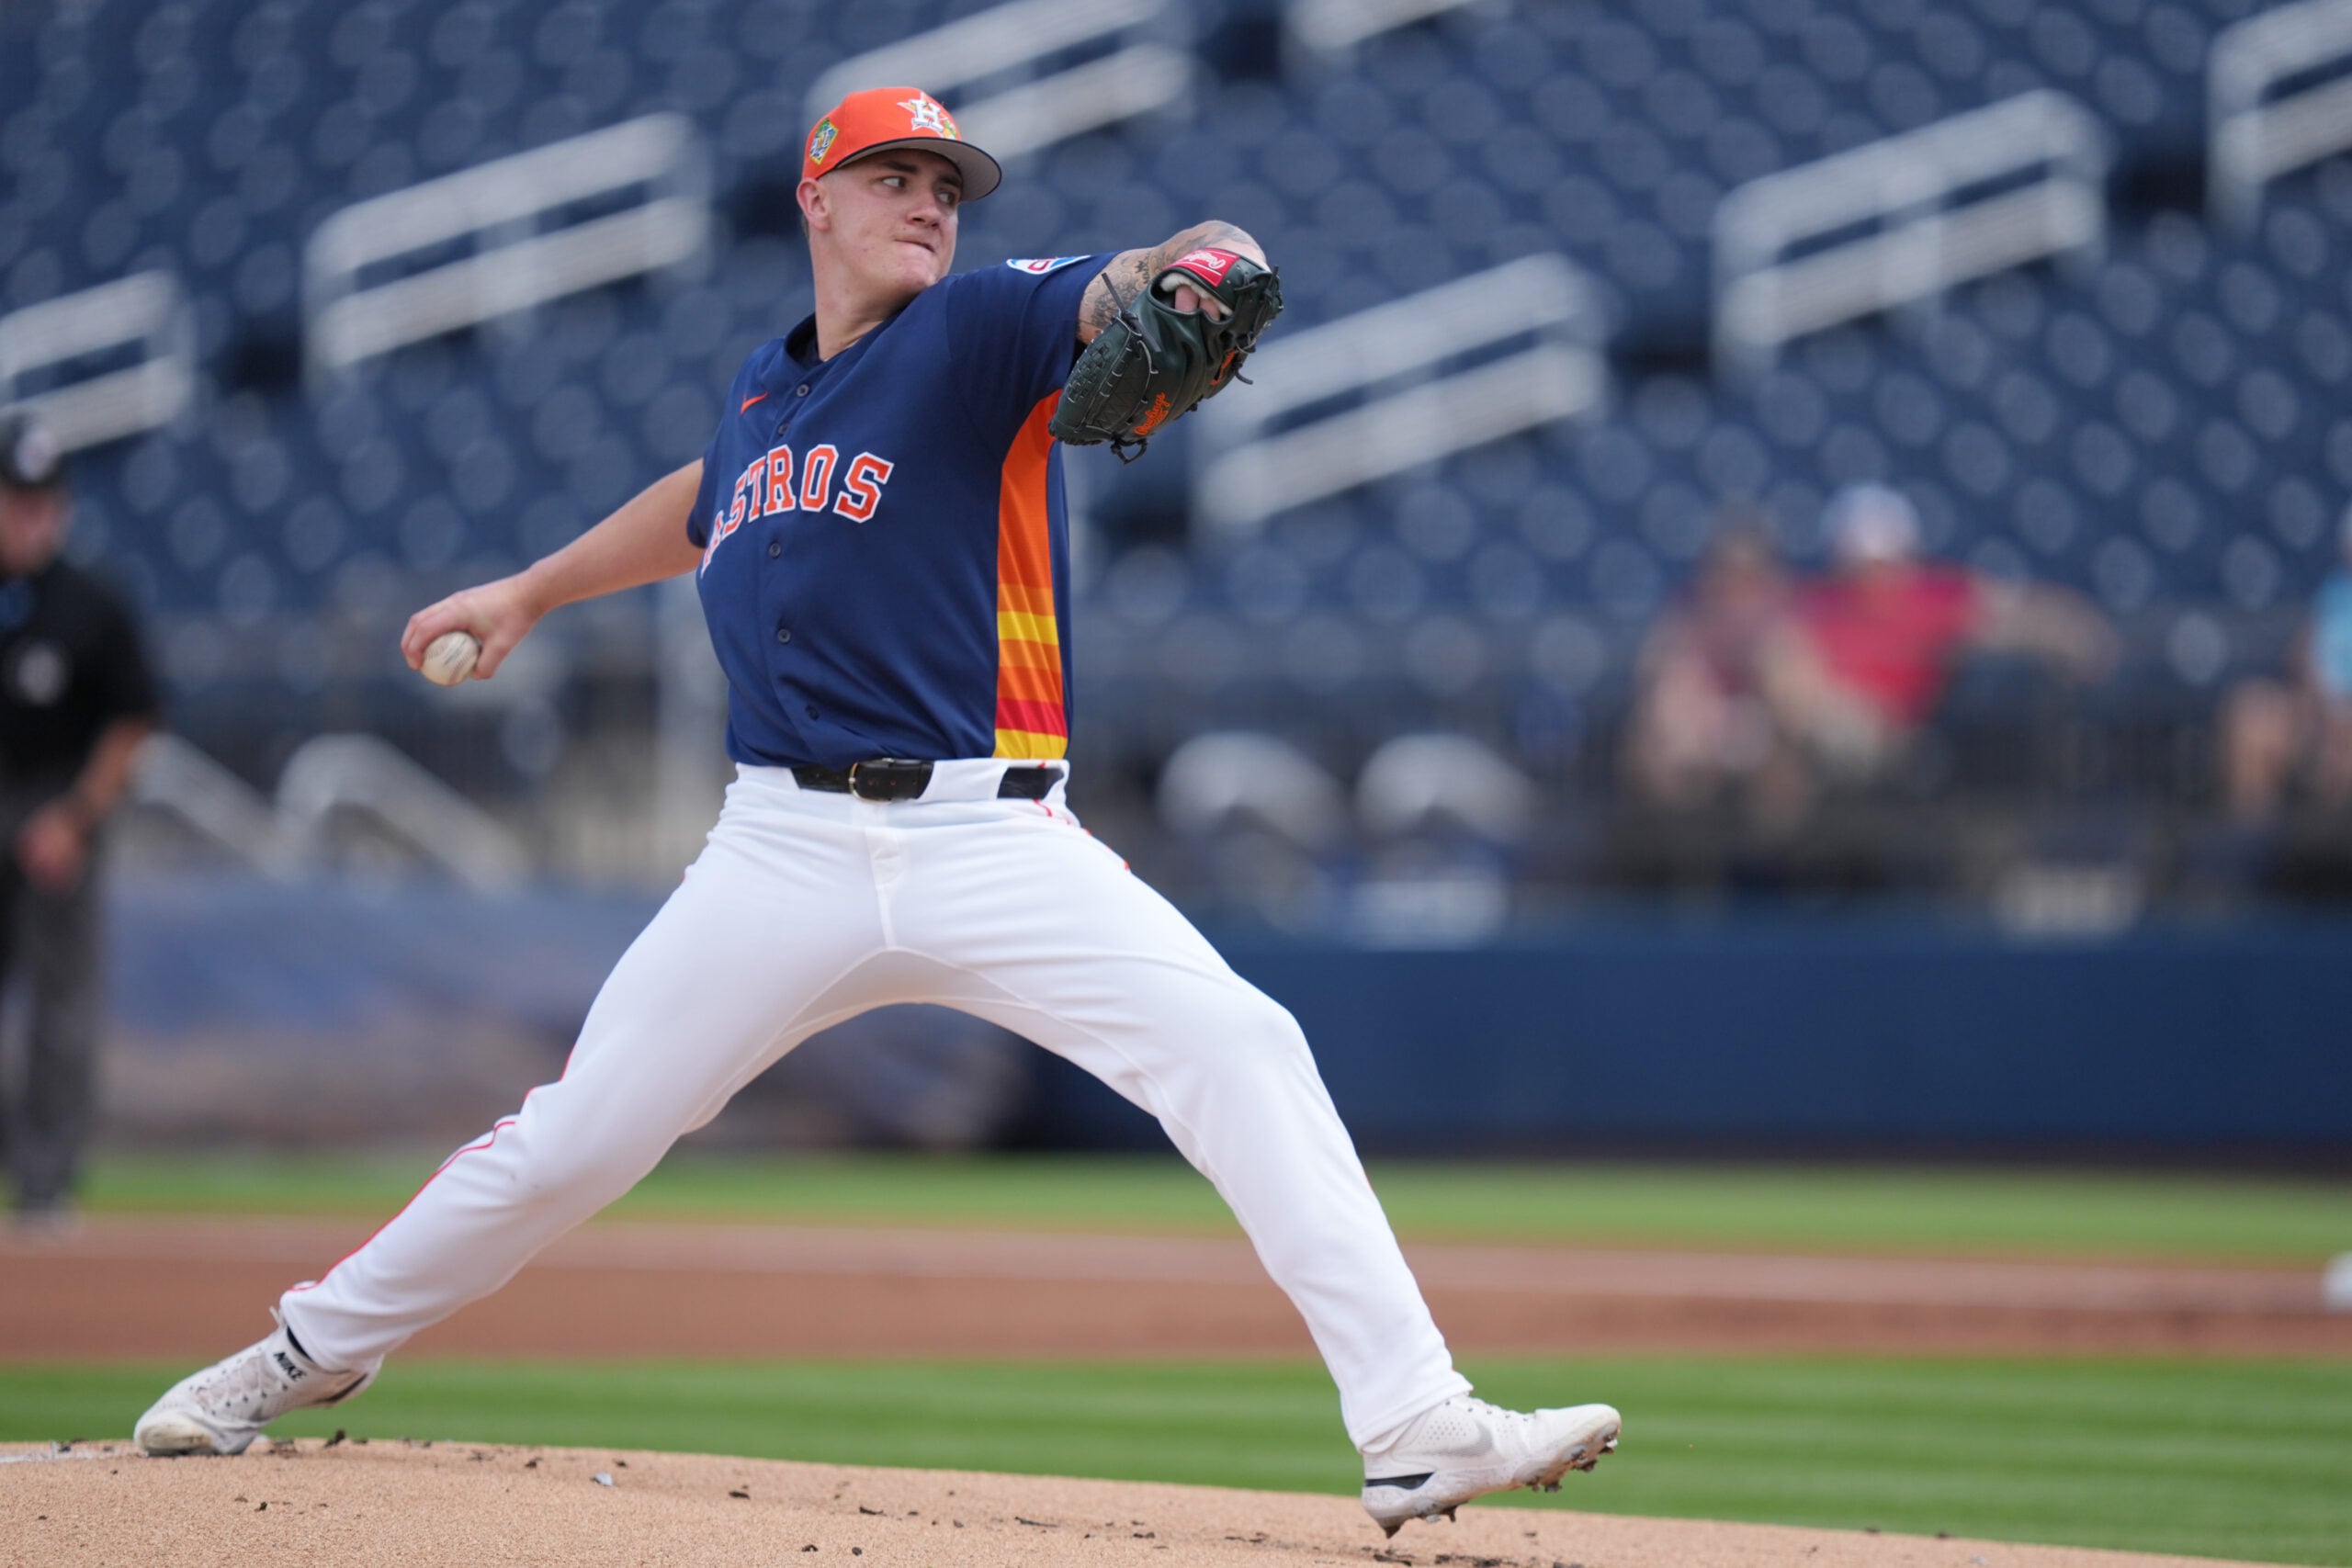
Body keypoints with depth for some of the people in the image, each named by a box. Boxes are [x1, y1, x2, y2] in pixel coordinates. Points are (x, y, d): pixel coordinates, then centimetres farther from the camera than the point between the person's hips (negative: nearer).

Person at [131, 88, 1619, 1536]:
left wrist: (1180, 278, -46)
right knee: (568, 1143, 3)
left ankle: (1417, 1428, -25)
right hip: (786, 856, 3)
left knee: (1242, 1048, -23)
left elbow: (1099, 300, -23)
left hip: (991, 847, -3)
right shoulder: (764, 388, 14)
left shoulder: (979, 331, 0)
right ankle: (311, 1354, 27)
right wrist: (530, 593, 43)